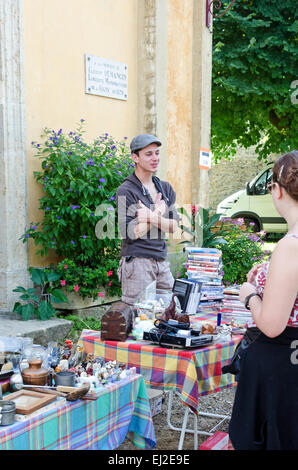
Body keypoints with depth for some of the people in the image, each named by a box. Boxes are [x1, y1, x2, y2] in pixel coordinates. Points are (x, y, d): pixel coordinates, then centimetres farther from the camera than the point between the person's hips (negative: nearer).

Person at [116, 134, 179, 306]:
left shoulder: (165, 188, 14)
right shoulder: (126, 191, -7)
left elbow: (173, 226, 4)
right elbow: (131, 233, -14)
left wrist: (151, 216, -14)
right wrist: (159, 212, -6)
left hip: (162, 262, 7)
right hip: (137, 261, -6)